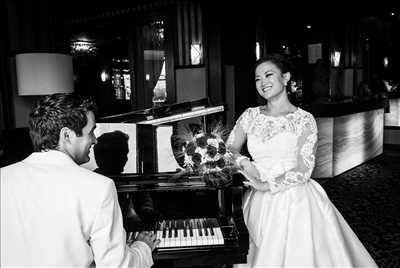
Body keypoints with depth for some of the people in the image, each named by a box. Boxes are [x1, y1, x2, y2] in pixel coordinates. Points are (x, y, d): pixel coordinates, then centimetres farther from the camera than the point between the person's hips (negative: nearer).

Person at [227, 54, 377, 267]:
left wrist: (268, 186, -19)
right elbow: (229, 148, 9)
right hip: (259, 204, 3)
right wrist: (243, 162, -12)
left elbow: (303, 171, -10)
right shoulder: (250, 116, 7)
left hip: (294, 201, -3)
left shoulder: (304, 120, -3)